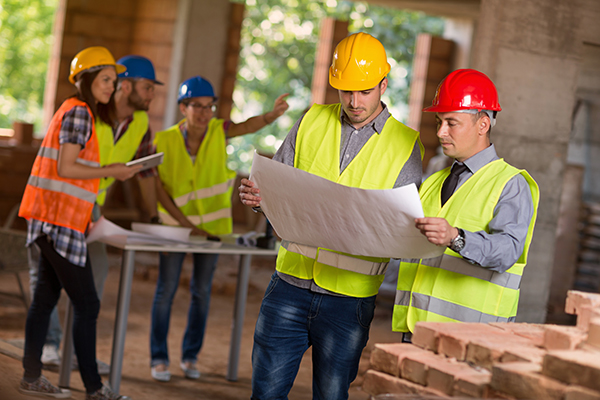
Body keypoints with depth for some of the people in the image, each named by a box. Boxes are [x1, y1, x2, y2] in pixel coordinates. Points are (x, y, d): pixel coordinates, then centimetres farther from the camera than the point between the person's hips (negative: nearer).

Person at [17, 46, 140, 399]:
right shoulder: (80, 112, -12)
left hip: (53, 220, 10)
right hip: (60, 222, -10)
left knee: (46, 296, 12)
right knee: (87, 304, -6)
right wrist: (111, 171, -12)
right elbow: (65, 168, -18)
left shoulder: (76, 111, 19)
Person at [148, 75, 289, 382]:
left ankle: (190, 356, 21)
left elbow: (248, 126, -29)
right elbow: (159, 188, -9)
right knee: (166, 289, 0)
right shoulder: (165, 141, -13)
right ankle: (159, 357, 11)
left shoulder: (218, 131, -11)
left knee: (202, 292, 9)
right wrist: (185, 223, -15)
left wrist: (273, 114, -50)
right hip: (176, 224, -1)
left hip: (211, 225, 2)